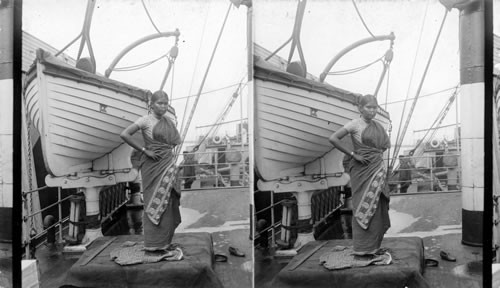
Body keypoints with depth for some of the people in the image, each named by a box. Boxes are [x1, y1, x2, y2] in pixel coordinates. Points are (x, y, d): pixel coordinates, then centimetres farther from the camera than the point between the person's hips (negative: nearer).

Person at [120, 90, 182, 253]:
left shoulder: (169, 122, 11)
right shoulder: (146, 120, -6)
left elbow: (174, 143, 23)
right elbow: (124, 135, -15)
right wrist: (145, 151, -15)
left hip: (167, 165, 5)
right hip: (153, 165, -5)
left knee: (166, 203, 6)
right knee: (154, 203, -3)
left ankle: (163, 242, 16)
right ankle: (152, 245, 5)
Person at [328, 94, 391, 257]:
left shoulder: (377, 126, 12)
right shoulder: (355, 124, -7)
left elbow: (386, 144, 30)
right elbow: (333, 139, -18)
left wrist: (379, 152, 8)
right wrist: (353, 154, -17)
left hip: (377, 169, 6)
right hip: (362, 169, -6)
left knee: (376, 206, 7)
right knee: (363, 206, -4)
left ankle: (373, 246, 18)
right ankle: (361, 248, 3)